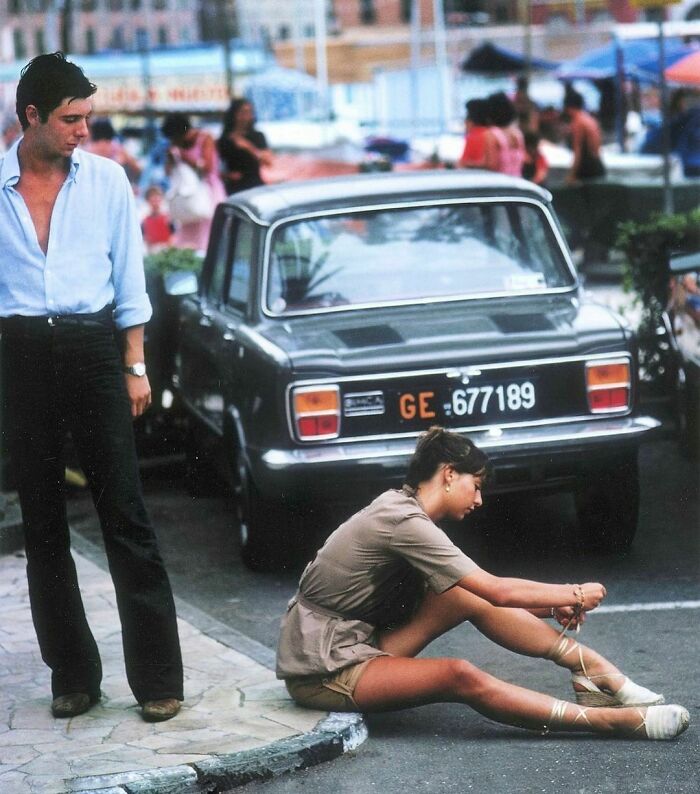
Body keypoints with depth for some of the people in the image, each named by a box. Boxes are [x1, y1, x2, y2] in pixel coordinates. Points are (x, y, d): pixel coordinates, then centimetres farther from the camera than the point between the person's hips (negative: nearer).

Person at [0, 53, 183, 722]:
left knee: (125, 516, -4)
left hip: (93, 348, -1)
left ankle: (157, 677, -1)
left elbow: (128, 280, 9)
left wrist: (134, 367, 3)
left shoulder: (106, 179, 5)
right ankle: (72, 673, 17)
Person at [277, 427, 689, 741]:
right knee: (461, 677, -30)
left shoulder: (403, 509, 9)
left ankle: (590, 667, -6)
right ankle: (616, 719, -35)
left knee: (471, 595, -5)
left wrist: (554, 606, 2)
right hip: (323, 672, -10)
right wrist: (575, 595, -8)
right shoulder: (403, 522, -20)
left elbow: (487, 595, 13)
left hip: (356, 643, 10)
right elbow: (499, 592, -20)